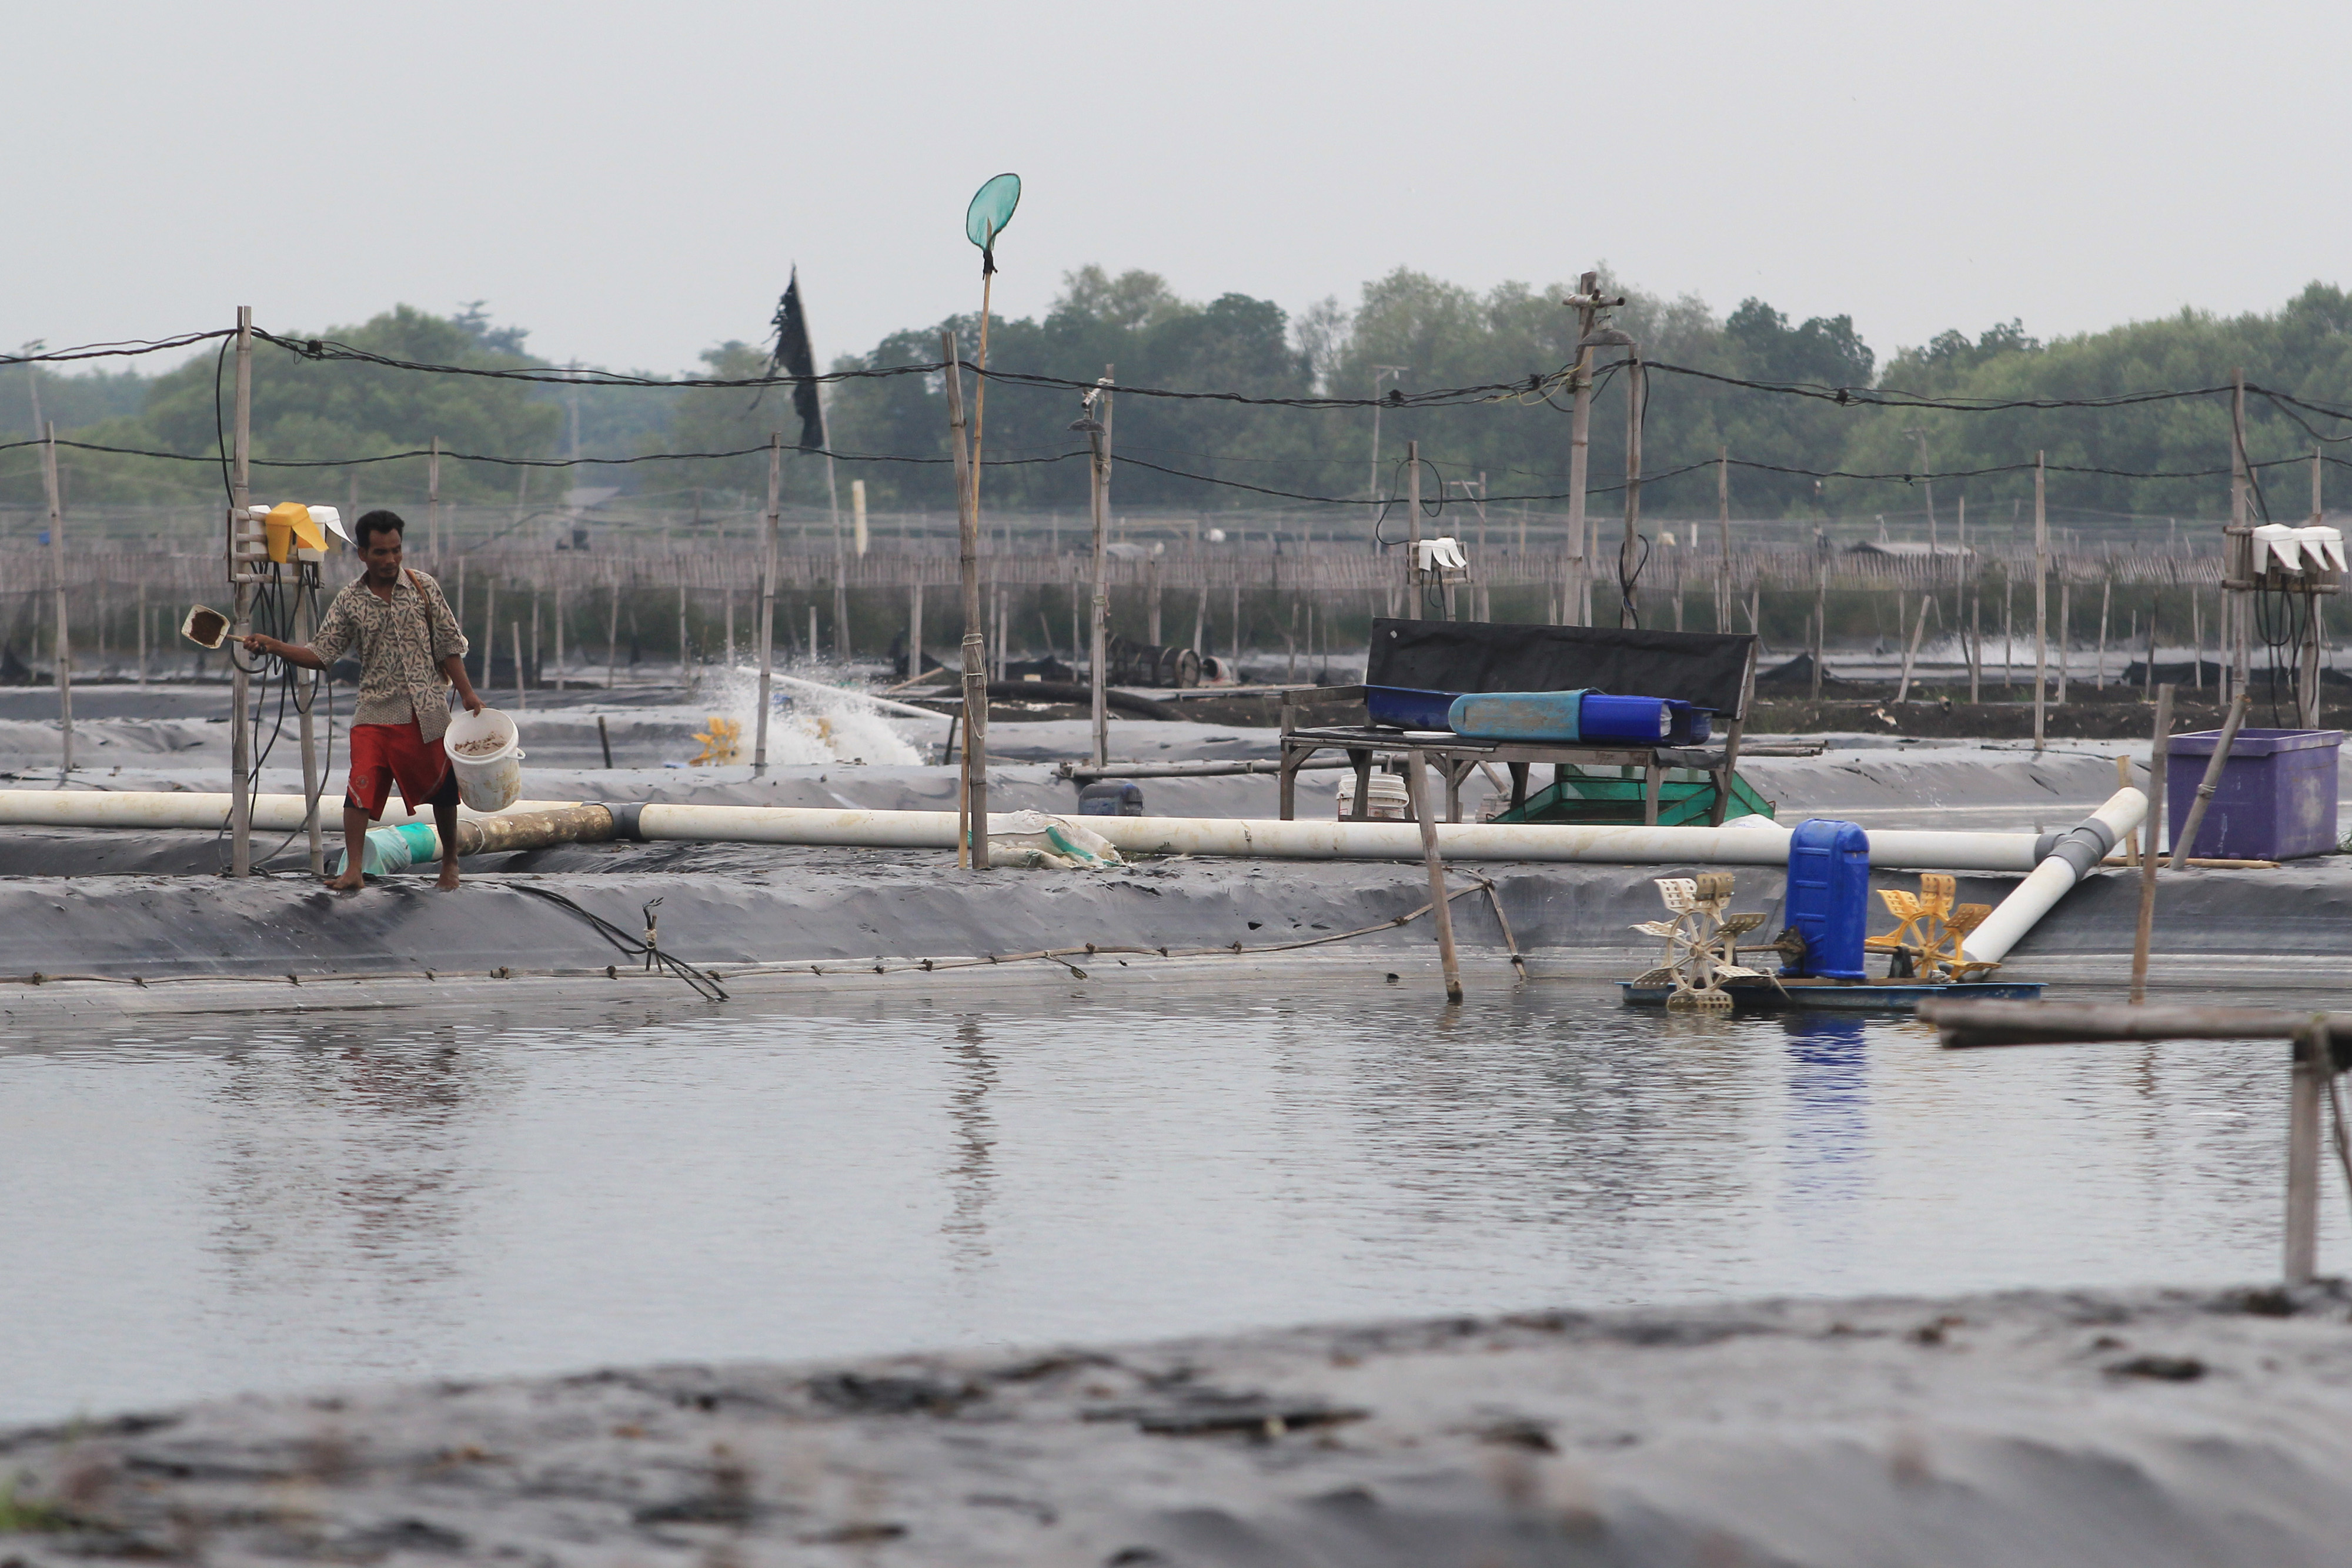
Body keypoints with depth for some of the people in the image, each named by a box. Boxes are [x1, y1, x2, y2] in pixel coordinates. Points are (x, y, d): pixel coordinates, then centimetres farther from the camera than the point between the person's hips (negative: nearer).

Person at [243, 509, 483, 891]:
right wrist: (273, 646, -12)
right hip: (375, 712, 0)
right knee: (362, 787, -16)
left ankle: (450, 862, 30)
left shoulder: (424, 588, 1)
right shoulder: (350, 600, 1)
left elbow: (449, 646, 5)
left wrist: (467, 693, -1)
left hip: (427, 712, 0)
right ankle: (353, 870, -17)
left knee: (441, 789, 10)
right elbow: (321, 654, 1)